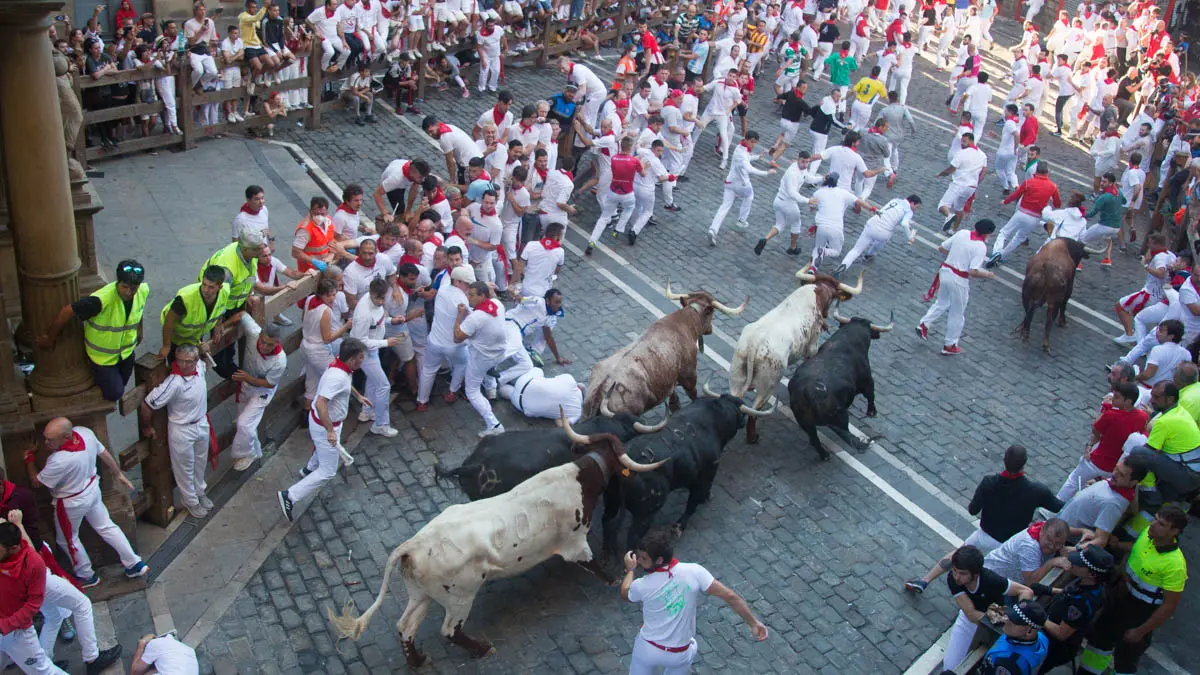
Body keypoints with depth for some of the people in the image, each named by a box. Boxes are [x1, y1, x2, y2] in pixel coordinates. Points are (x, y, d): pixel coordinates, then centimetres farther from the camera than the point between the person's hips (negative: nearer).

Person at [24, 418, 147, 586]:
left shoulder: (58, 461, -39)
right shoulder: (86, 433, -21)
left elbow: (36, 482, -20)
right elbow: (104, 454, -3)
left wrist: (29, 459, -4)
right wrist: (119, 474, 13)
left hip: (72, 503, -6)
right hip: (92, 489, 7)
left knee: (67, 540, 20)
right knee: (107, 527, 22)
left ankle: (86, 576, 39)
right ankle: (135, 565, 30)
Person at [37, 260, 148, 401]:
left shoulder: (144, 291, -20)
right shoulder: (101, 299, -39)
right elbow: (66, 312, -30)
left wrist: (139, 329, 18)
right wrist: (49, 339, -18)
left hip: (126, 352, 5)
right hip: (102, 356, -5)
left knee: (122, 384, 23)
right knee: (114, 393, 0)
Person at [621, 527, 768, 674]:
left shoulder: (641, 586, -23)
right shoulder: (694, 572, -24)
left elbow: (624, 594, 2)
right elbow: (730, 596, -21)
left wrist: (630, 569, 18)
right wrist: (753, 622, -10)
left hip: (648, 649, -1)